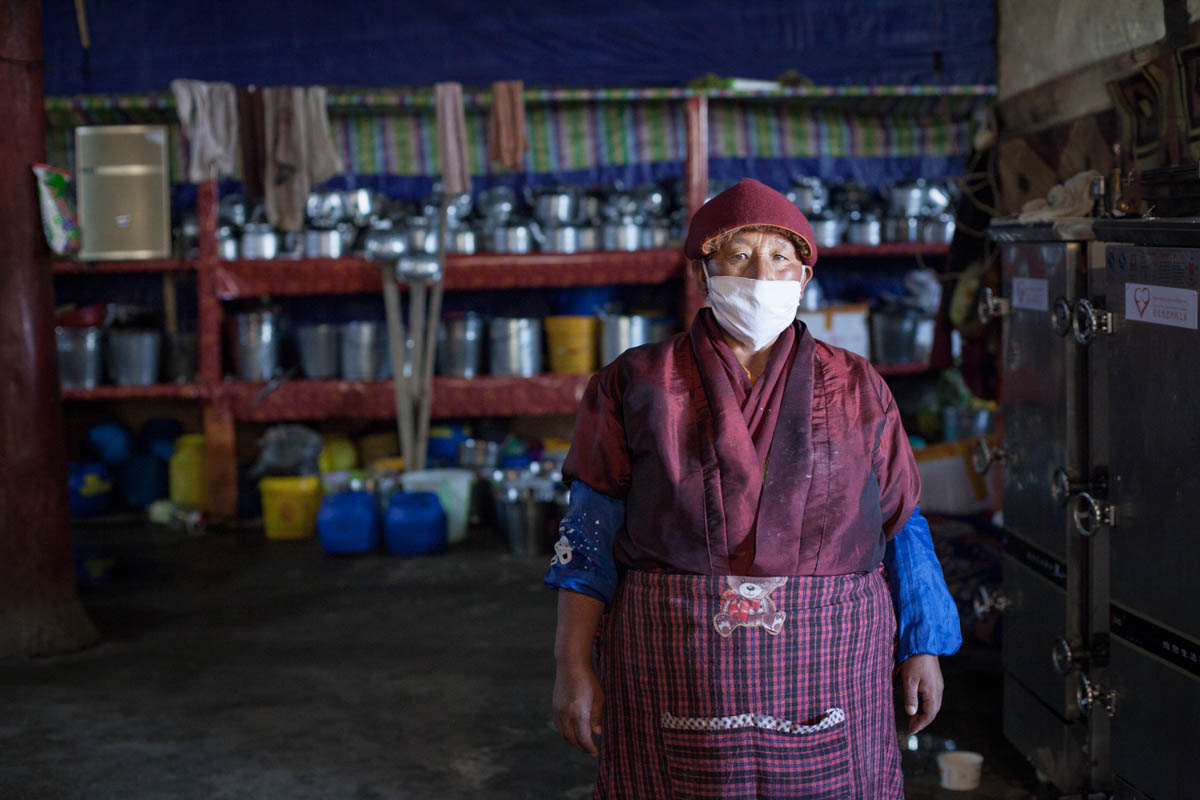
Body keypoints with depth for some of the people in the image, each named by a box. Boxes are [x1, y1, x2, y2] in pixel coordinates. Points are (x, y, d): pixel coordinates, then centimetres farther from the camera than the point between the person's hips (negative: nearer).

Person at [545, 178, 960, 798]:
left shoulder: (856, 391, 5)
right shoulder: (637, 385, 1)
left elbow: (902, 531, 9)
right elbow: (591, 532, -1)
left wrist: (922, 651, 6)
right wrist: (574, 665, -5)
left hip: (824, 663, 1)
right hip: (678, 668, -1)